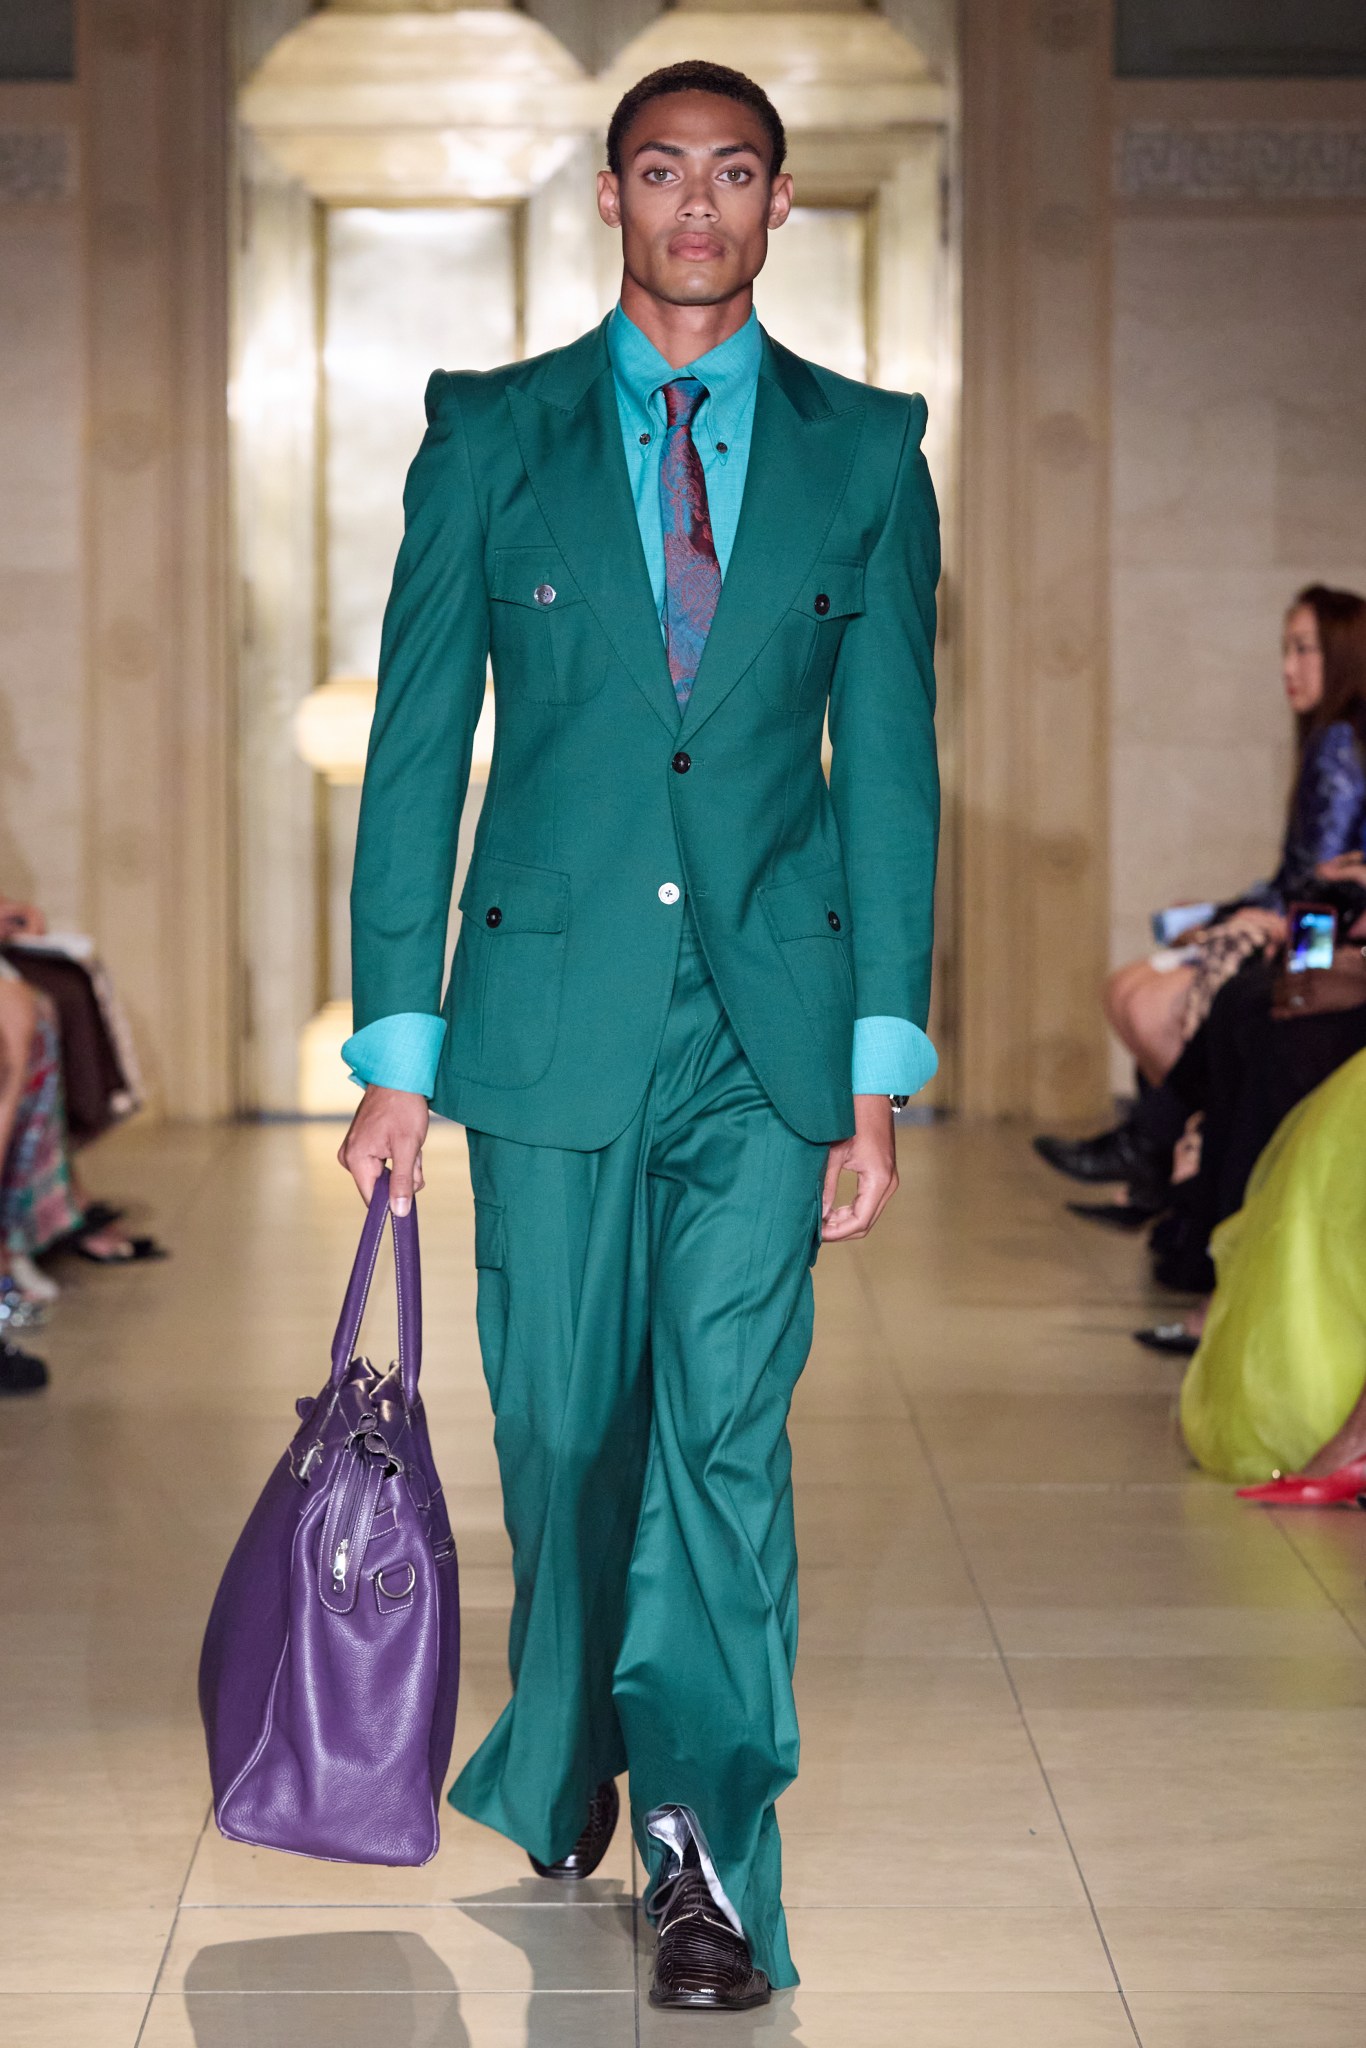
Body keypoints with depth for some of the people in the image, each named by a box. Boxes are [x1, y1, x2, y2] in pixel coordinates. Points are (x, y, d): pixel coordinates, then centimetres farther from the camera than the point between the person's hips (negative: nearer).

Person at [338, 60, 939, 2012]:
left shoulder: (866, 455, 7)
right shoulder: (489, 441, 5)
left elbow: (890, 769, 5)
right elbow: (414, 753, 4)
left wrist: (878, 1068, 0)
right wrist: (397, 1051, -1)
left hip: (770, 1022, 0)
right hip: (552, 1011, 1)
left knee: (727, 1427, -10)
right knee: (566, 1429, 8)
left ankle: (705, 1845, -7)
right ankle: (564, 1768, 31)